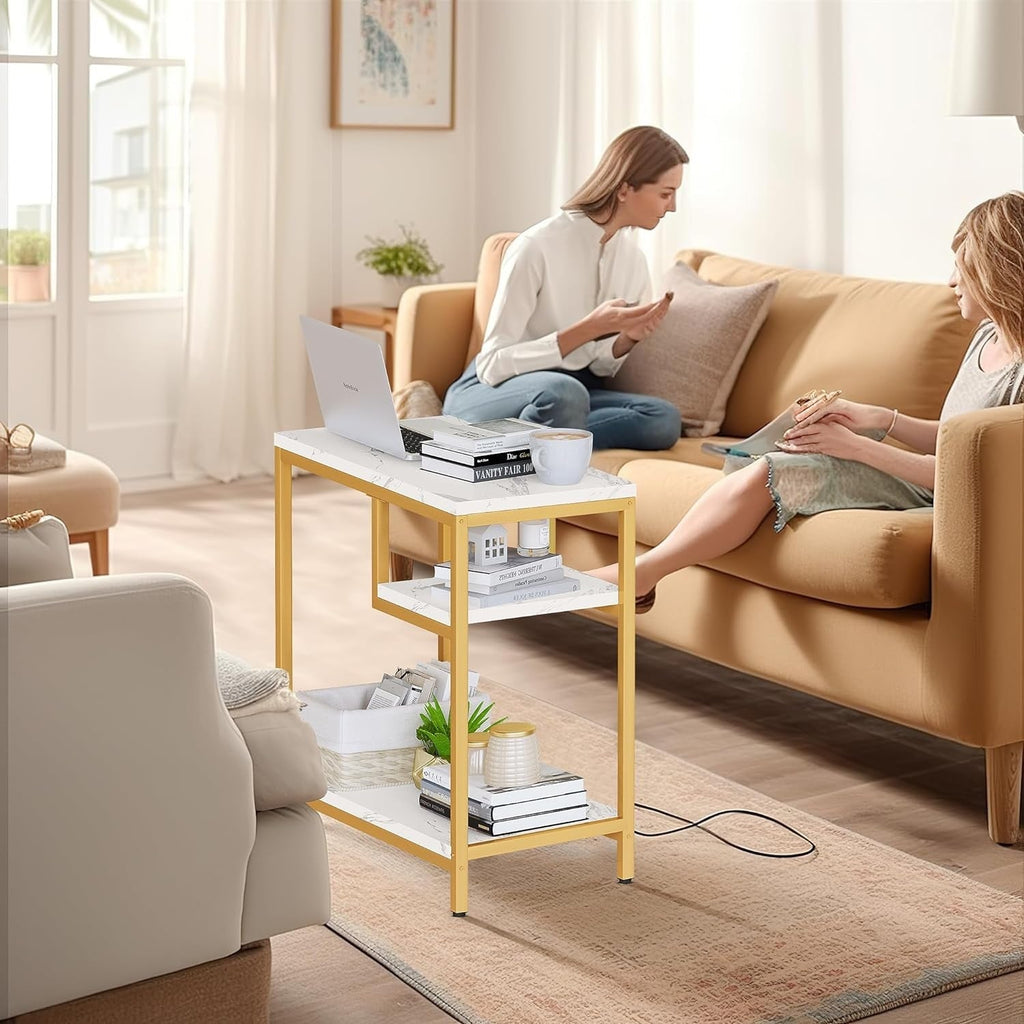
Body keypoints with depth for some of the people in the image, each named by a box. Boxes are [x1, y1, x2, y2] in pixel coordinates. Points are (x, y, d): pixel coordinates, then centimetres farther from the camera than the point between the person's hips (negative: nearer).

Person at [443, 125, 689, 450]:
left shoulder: (632, 258, 3)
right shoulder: (537, 247, -17)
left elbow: (598, 369, 10)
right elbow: (493, 365, -19)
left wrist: (628, 338, -13)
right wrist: (588, 329, -26)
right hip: (489, 393, -7)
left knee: (663, 419, -24)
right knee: (563, 391, -41)